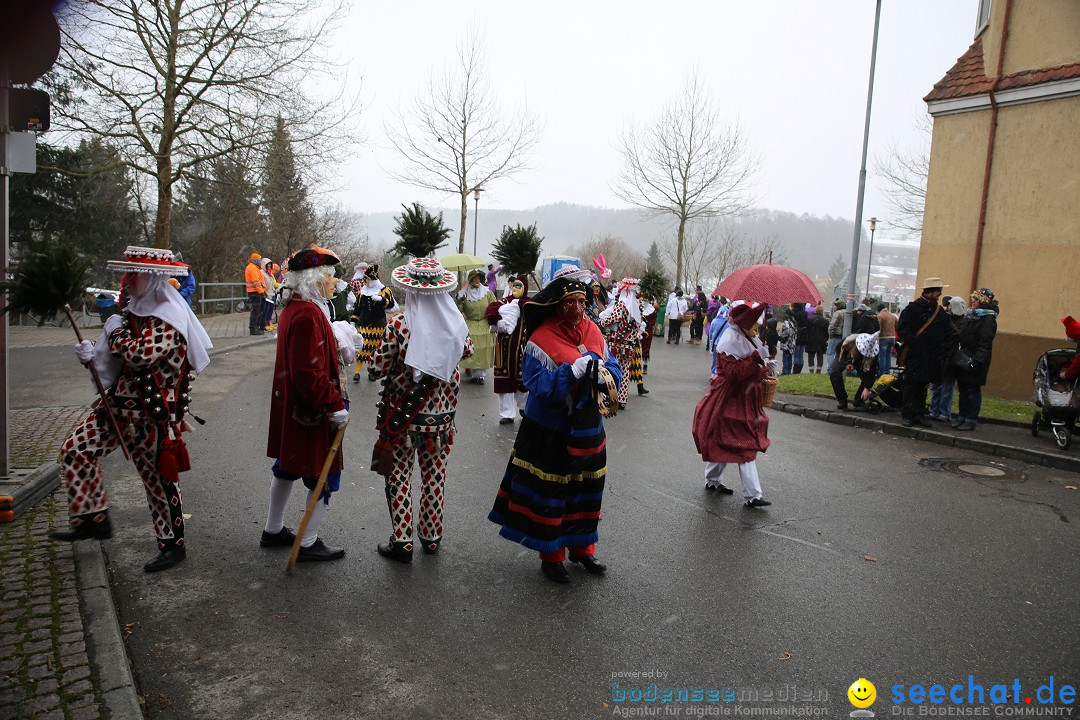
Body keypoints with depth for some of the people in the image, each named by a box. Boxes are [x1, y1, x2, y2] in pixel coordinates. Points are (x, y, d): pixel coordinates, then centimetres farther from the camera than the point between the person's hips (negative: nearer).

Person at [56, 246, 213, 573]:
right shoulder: (136, 310, 11)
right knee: (75, 451, 8)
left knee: (158, 478, 2)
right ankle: (93, 519, 21)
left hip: (151, 414, -9)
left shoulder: (169, 319, -18)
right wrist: (94, 354, 1)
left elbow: (139, 355, -32)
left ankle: (173, 544, 18)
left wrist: (116, 331, -14)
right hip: (118, 402, 9)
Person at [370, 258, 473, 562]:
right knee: (434, 474, 17)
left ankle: (402, 541, 13)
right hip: (440, 414, 3)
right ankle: (431, 536, 30)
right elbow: (467, 351, 10)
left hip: (402, 413, -3)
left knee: (398, 473, 10)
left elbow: (380, 363, -9)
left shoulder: (399, 325, -18)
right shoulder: (455, 321, -8)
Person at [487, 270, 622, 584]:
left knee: (585, 488, 17)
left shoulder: (593, 331, 2)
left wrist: (605, 373, -17)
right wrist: (573, 372, -32)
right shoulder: (542, 339, -16)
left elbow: (613, 367, 5)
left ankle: (581, 547, 35)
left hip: (588, 428, 6)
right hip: (551, 431, -6)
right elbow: (539, 386, -23)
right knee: (550, 493, 5)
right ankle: (551, 556, 23)